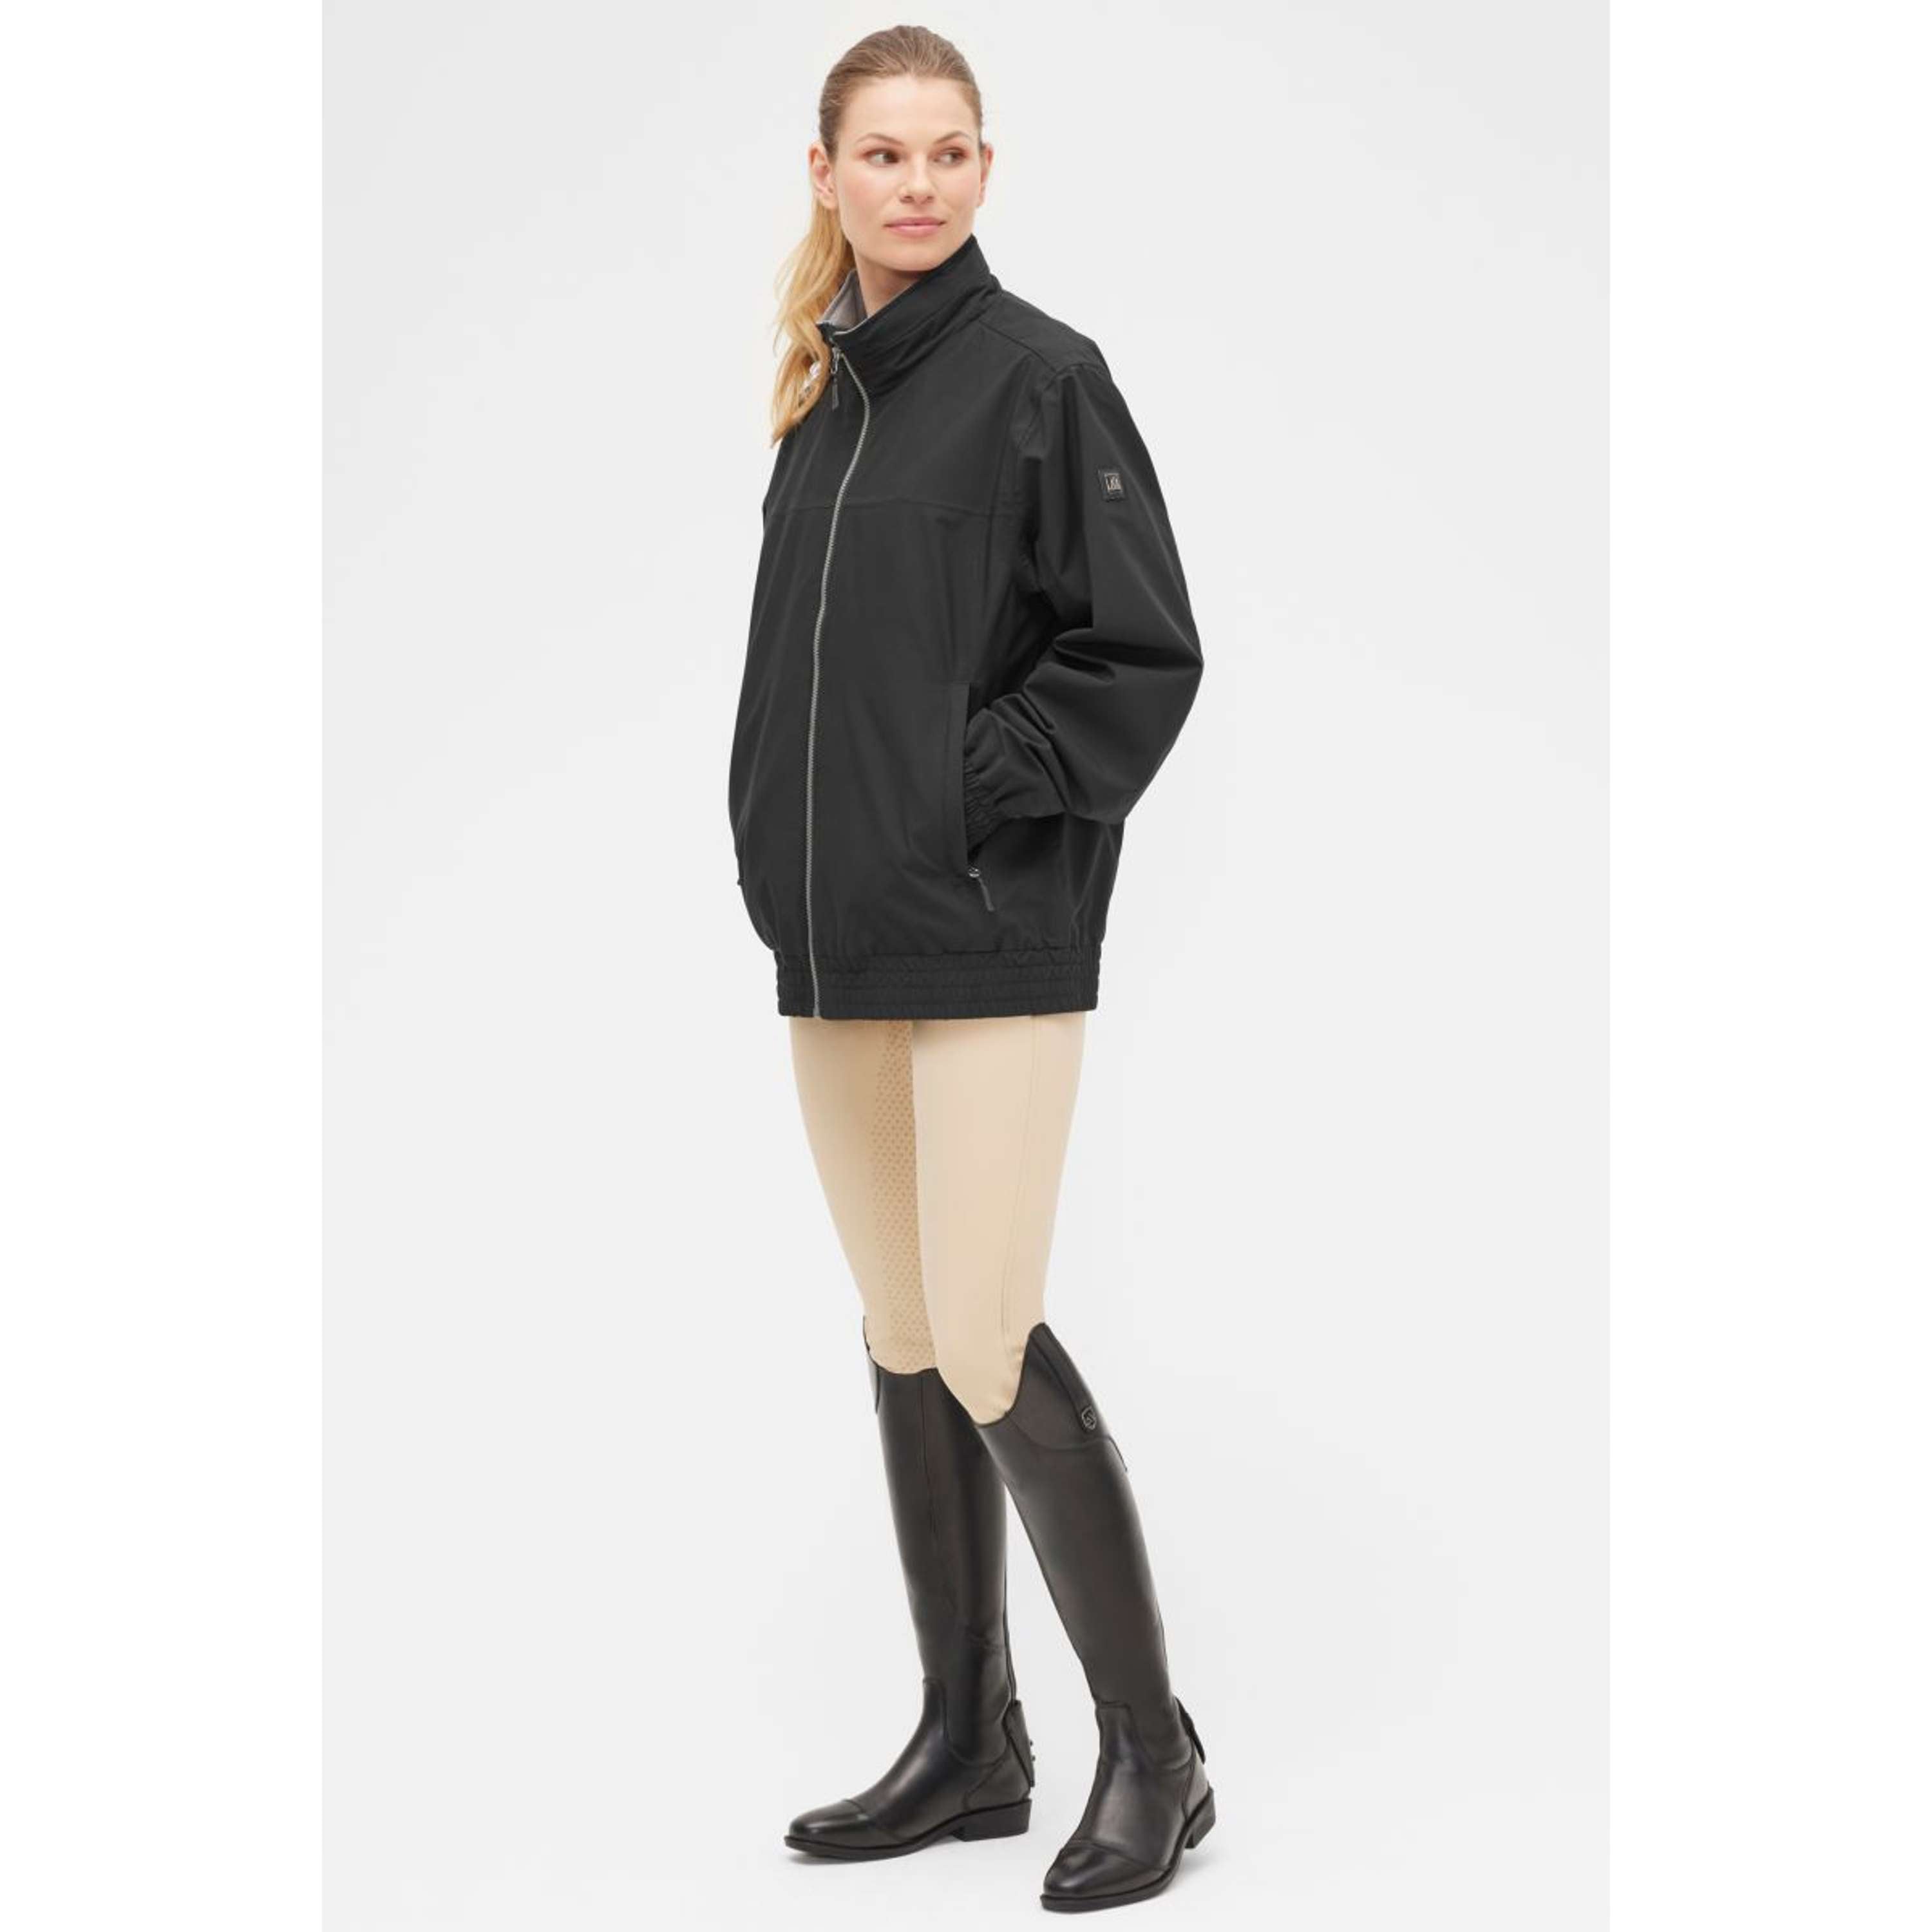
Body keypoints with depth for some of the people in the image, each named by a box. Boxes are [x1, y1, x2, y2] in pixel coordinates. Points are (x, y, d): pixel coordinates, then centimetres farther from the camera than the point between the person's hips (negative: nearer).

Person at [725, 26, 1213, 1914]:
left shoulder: (1042, 373, -6)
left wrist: (983, 798, -14)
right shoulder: (824, 391, 13)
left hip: (992, 945, -7)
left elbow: (1145, 652, -10)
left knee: (986, 1346, -10)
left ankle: (1152, 1748, 5)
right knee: (902, 1339, 12)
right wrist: (779, 848, 9)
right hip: (832, 946, 7)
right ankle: (969, 1741, 24)